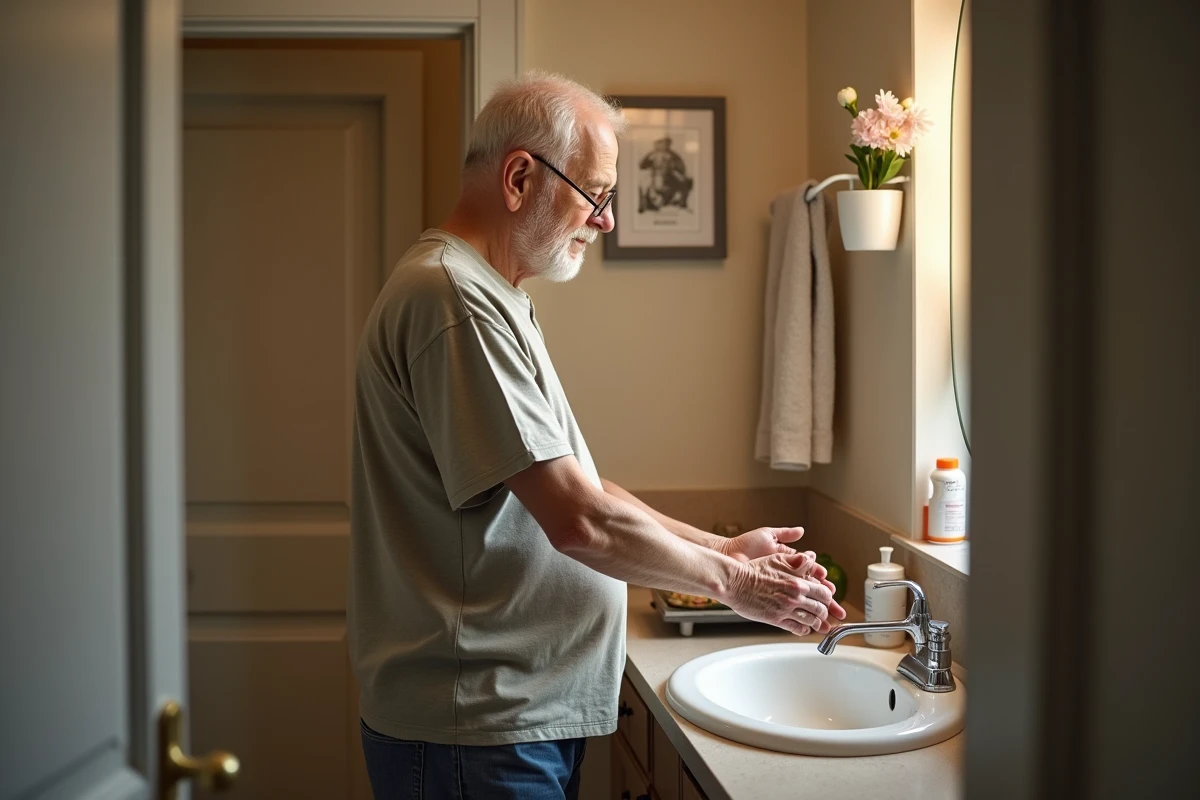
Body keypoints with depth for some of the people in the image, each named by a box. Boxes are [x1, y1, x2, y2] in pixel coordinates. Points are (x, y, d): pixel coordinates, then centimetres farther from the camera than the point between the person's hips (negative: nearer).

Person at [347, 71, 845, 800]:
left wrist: (723, 547, 6)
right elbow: (578, 520, -23)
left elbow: (573, 485, 13)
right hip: (476, 736, -9)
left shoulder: (491, 299, 12)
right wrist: (729, 581, -10)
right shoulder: (453, 297, -20)